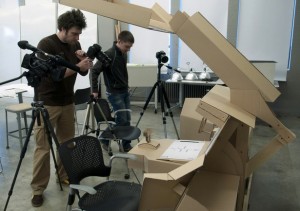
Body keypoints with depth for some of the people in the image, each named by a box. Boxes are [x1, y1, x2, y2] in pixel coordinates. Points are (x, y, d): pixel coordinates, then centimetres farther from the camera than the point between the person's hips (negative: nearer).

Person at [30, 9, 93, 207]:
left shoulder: (75, 45, 6)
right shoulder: (46, 44, -14)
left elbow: (84, 72, 7)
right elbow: (54, 74, -21)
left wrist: (85, 61, -14)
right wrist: (78, 65, -26)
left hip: (67, 102, 6)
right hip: (47, 103, -6)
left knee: (67, 142, 10)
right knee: (43, 147, -1)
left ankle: (64, 175, 29)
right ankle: (38, 189, 9)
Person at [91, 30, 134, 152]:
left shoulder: (123, 54, 6)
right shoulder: (109, 55, -19)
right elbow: (94, 71, -21)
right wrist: (95, 90, -20)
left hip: (125, 91, 7)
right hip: (115, 93, -7)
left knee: (127, 120, 8)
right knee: (122, 120, -5)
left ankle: (126, 145, 18)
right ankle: (105, 140, 14)